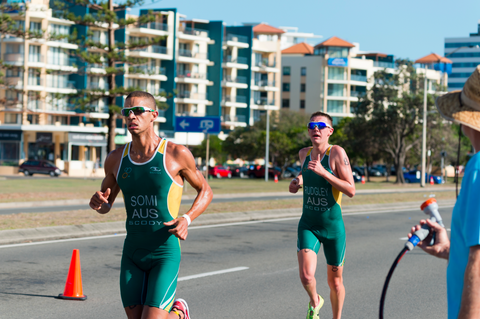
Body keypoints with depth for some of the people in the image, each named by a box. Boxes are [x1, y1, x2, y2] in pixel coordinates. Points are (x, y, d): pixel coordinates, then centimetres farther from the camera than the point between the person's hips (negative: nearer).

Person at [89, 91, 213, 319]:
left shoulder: (177, 154, -7)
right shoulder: (116, 159, 3)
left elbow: (205, 191, 6)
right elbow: (106, 206, 17)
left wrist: (187, 219, -12)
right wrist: (98, 202, -8)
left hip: (166, 253, -4)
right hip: (132, 254, 4)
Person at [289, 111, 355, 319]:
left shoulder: (337, 152, -13)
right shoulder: (304, 153, 3)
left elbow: (351, 190, -19)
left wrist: (323, 172, -26)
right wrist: (298, 180, 3)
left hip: (333, 226, -2)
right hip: (308, 225, 3)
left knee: (335, 281, 10)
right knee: (306, 276, -17)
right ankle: (315, 302, 17)